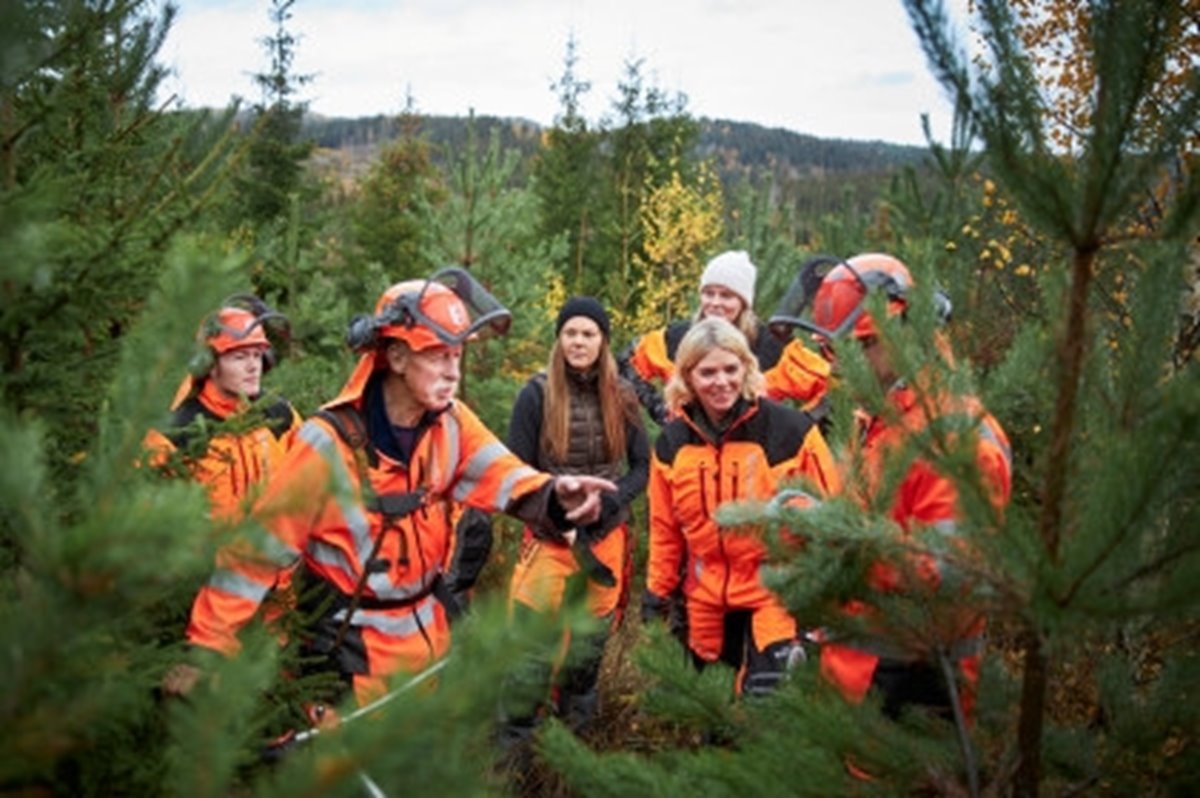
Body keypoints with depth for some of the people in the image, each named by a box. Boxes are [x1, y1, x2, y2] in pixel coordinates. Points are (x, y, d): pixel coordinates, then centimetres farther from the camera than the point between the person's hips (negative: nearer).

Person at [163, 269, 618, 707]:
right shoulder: (331, 443, -22)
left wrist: (554, 498, -40)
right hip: (353, 651, -5)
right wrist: (206, 650, -18)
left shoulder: (452, 423, -6)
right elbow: (263, 545, -18)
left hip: (426, 631, 6)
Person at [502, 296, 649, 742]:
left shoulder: (621, 396, 2)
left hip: (607, 535, 3)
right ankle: (516, 735, 8)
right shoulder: (537, 394, -6)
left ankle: (577, 726, 36)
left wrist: (606, 503, -11)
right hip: (548, 534, -3)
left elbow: (641, 466, 6)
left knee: (590, 638, 15)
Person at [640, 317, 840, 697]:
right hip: (707, 601, 5)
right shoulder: (672, 442, 1)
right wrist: (657, 591, 12)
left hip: (777, 594, -4)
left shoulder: (790, 429, -13)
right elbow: (665, 526, 10)